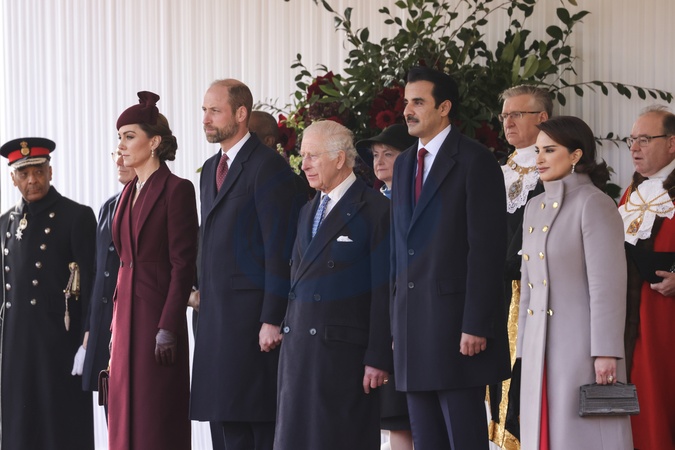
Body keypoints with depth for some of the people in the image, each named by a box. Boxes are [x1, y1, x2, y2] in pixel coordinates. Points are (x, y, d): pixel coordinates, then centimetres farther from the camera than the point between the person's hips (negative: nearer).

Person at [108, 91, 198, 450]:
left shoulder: (177, 190, -9)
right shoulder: (129, 192, 15)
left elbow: (183, 265, -14)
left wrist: (168, 329, -18)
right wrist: (117, 325, 13)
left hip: (158, 312, -8)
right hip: (128, 315, 8)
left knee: (157, 420, -4)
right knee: (126, 416, 8)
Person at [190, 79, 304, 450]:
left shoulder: (268, 166, -9)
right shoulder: (211, 169, 18)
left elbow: (279, 249, -14)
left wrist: (273, 320, -18)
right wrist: (204, 297, 15)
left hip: (253, 315, -8)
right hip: (217, 318, 8)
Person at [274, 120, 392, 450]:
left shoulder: (374, 209, -6)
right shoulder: (308, 211, 18)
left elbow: (384, 291, -10)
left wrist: (378, 359, -14)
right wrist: (289, 331, 11)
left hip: (344, 350, -7)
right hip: (298, 348, 7)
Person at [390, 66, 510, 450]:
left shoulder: (475, 161, -6)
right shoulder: (404, 165, 17)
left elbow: (488, 248, -12)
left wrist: (476, 325, -17)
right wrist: (397, 323, 14)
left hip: (456, 321, -7)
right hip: (412, 321, 7)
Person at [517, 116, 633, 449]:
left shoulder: (594, 203, -9)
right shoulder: (535, 208, 15)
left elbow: (608, 284, -15)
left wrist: (606, 353, -19)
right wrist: (525, 349, 16)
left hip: (582, 345, -8)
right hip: (541, 349, 8)